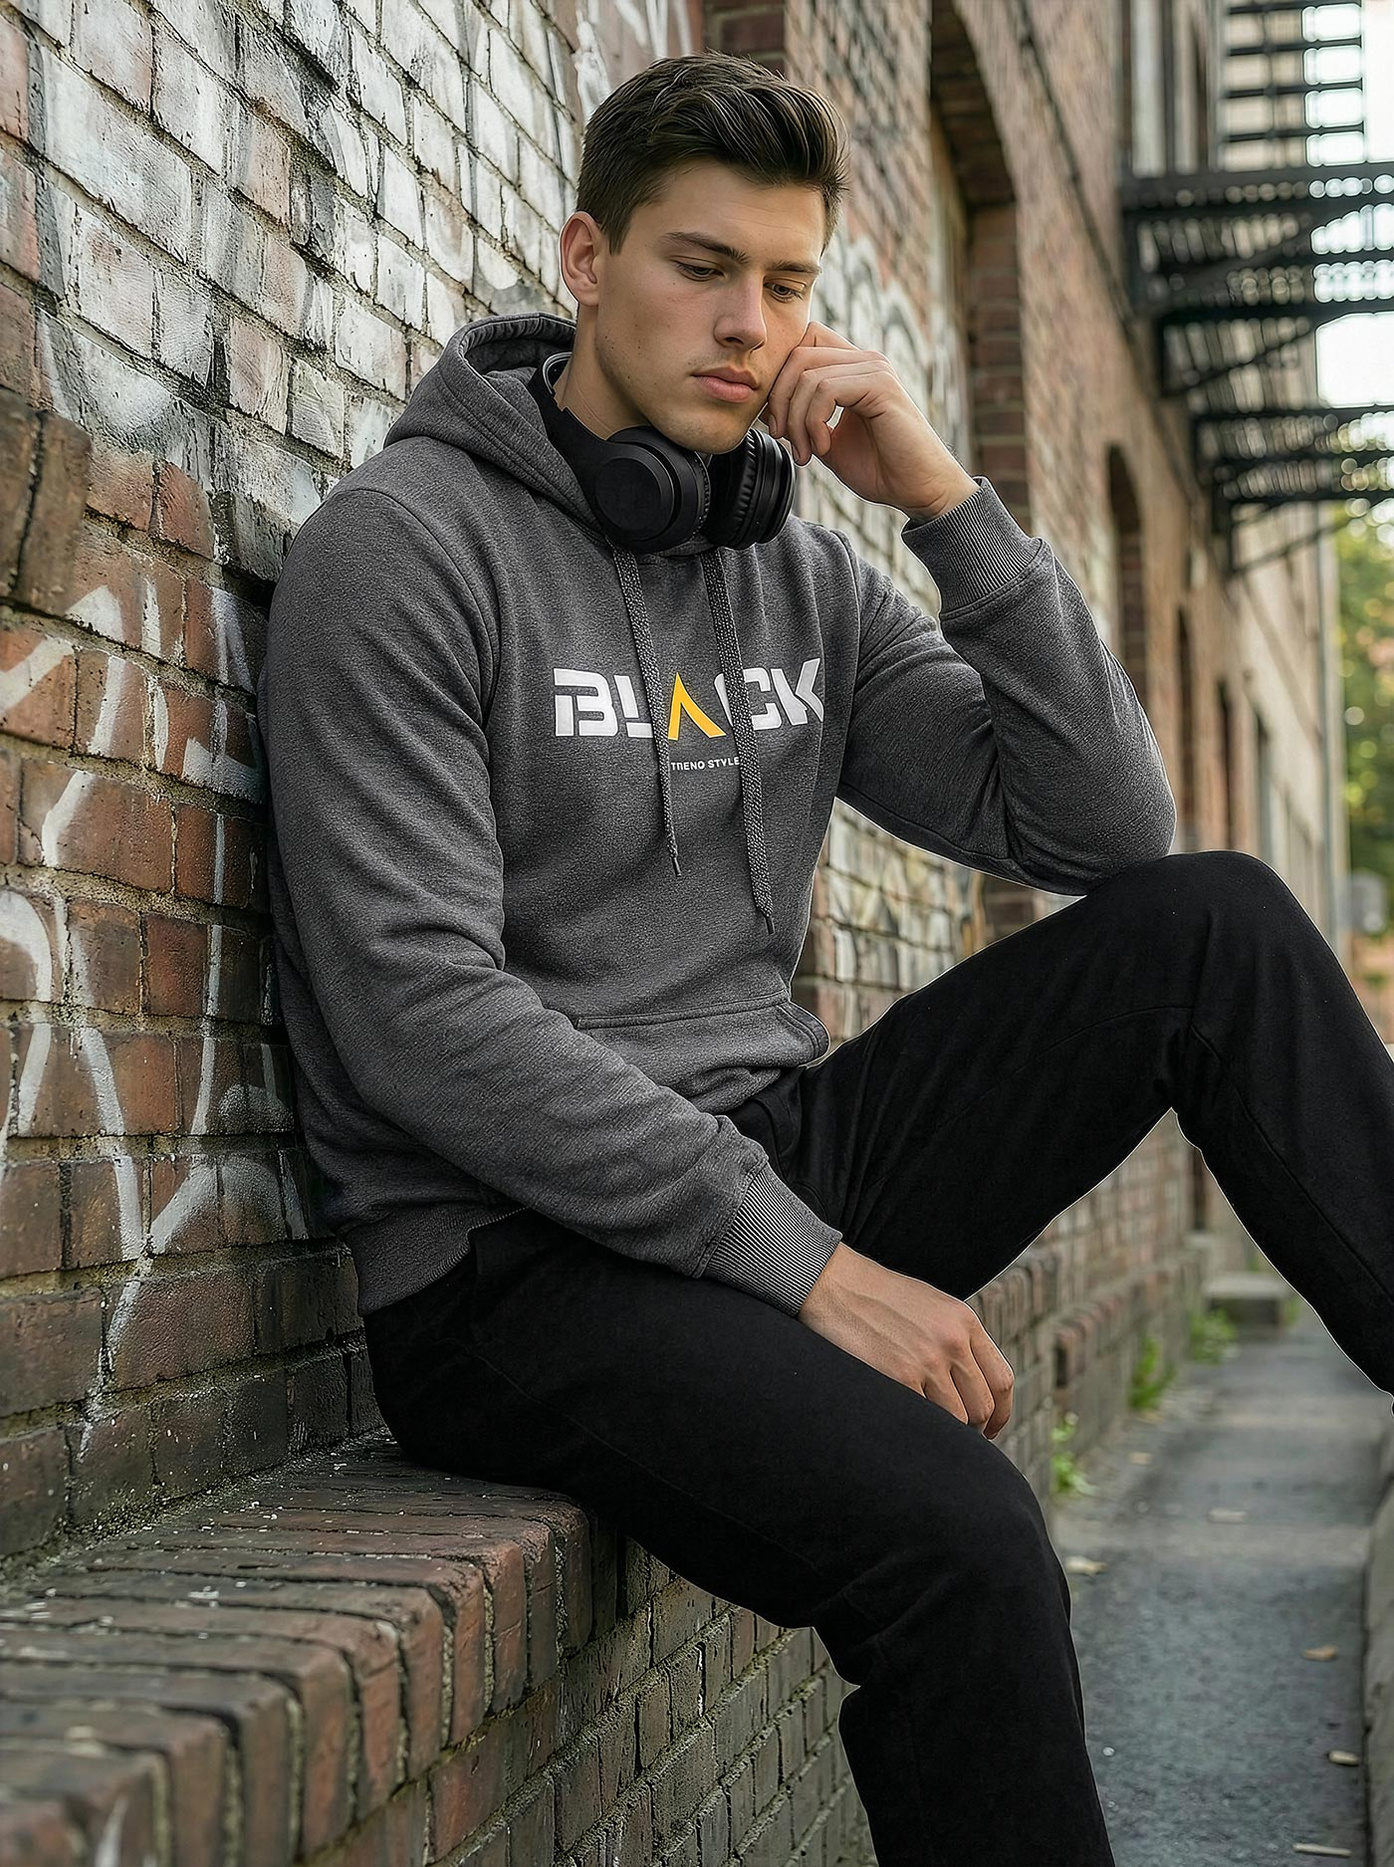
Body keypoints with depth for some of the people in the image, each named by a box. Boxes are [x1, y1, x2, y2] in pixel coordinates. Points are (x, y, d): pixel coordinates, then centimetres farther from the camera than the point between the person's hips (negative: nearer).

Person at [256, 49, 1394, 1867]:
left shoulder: (809, 579, 11)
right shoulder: (404, 545, -8)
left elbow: (1108, 830, 4)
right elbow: (419, 1012, -18)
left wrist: (948, 500, -6)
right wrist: (810, 1263, -21)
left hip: (769, 1171, 6)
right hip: (512, 1258, -6)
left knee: (1213, 921, -9)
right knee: (959, 1539, -32)